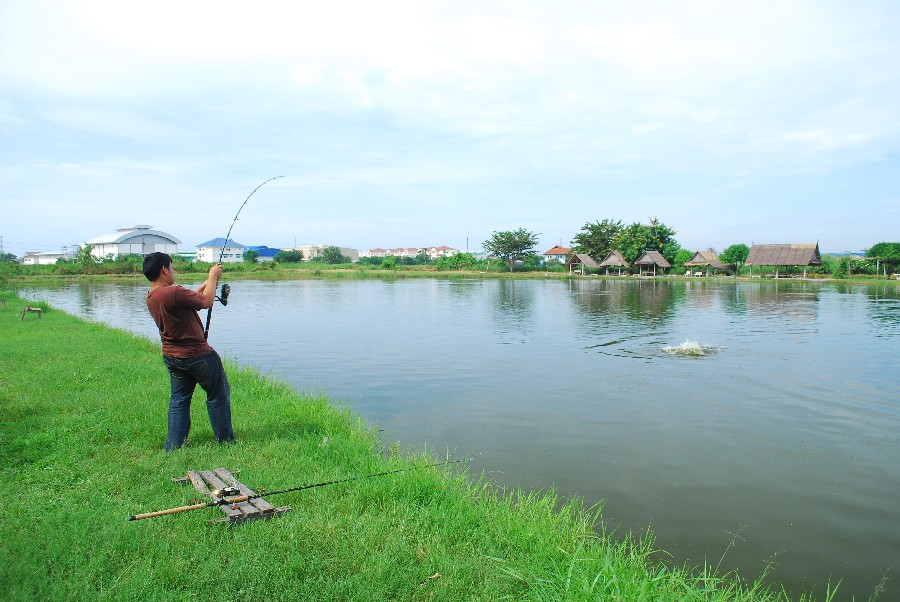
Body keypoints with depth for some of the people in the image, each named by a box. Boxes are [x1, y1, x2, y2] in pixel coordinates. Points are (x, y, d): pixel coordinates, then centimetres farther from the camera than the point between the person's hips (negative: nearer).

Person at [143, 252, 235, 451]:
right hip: (197, 355, -8)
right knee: (218, 396, 8)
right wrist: (213, 277, -4)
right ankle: (225, 440, 17)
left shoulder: (150, 297, 3)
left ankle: (173, 446, 18)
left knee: (178, 399, 17)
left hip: (171, 356, 8)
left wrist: (206, 284, 18)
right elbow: (206, 302, -16)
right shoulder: (173, 292, -26)